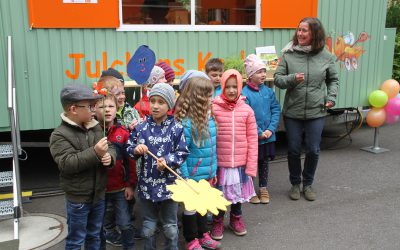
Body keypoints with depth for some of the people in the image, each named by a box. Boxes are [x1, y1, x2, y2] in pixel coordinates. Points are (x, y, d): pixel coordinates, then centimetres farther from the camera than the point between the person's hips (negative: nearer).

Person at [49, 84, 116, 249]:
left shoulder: (96, 127, 4)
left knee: (94, 236, 21)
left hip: (99, 194, 6)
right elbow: (66, 164, -25)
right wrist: (95, 152, -32)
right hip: (78, 198, -6)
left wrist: (109, 156, -17)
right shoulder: (60, 135, -15)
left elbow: (111, 148, 7)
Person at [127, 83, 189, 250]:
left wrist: (167, 160, -21)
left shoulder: (176, 128, -7)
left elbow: (183, 153, -6)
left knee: (170, 227, 15)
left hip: (169, 183, -2)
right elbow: (129, 149, 5)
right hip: (147, 183, 2)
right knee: (148, 226, 17)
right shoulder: (141, 127, -1)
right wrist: (136, 150, -16)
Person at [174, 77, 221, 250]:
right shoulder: (185, 123, -22)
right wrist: (184, 178, -17)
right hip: (192, 176, -7)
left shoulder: (209, 118, 0)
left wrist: (213, 171, 13)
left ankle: (203, 235, 41)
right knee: (191, 207, 12)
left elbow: (212, 148, 8)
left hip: (207, 174, 7)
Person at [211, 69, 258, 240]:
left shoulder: (247, 110, -3)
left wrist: (251, 165, -3)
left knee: (238, 191, 17)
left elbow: (252, 139, -1)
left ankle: (236, 218, 41)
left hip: (240, 162, 2)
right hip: (220, 162, -1)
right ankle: (218, 221, 34)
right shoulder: (214, 108, -7)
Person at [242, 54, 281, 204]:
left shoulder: (268, 91, 0)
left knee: (264, 162, 17)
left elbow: (276, 110, 1)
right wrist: (259, 133, -17)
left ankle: (263, 188, 34)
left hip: (268, 136, 5)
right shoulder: (244, 94, -16)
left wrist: (271, 129, -10)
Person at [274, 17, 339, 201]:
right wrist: (292, 79, -21)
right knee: (293, 150, 9)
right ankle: (295, 184, 30)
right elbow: (277, 78, -3)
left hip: (316, 112, 1)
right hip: (292, 112, 0)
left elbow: (333, 79, 12)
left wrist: (331, 97, -1)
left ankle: (308, 184, 30)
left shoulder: (325, 56, 0)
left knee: (313, 150, 7)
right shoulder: (288, 55, -4)